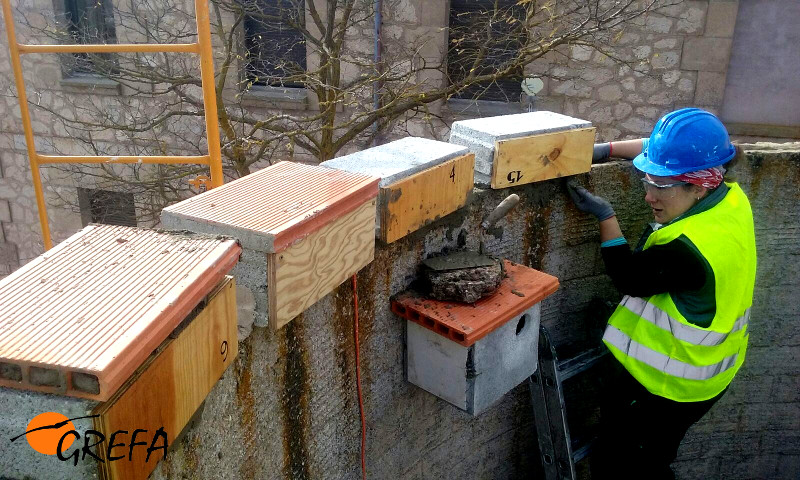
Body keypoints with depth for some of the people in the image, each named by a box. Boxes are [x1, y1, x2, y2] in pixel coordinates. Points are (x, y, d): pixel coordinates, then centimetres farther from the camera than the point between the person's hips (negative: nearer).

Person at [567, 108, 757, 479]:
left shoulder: (690, 249, -36)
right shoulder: (728, 196, -9)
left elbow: (629, 278, -19)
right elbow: (670, 154, 7)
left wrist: (605, 216, -12)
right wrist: (605, 149, -1)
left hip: (673, 385, -9)